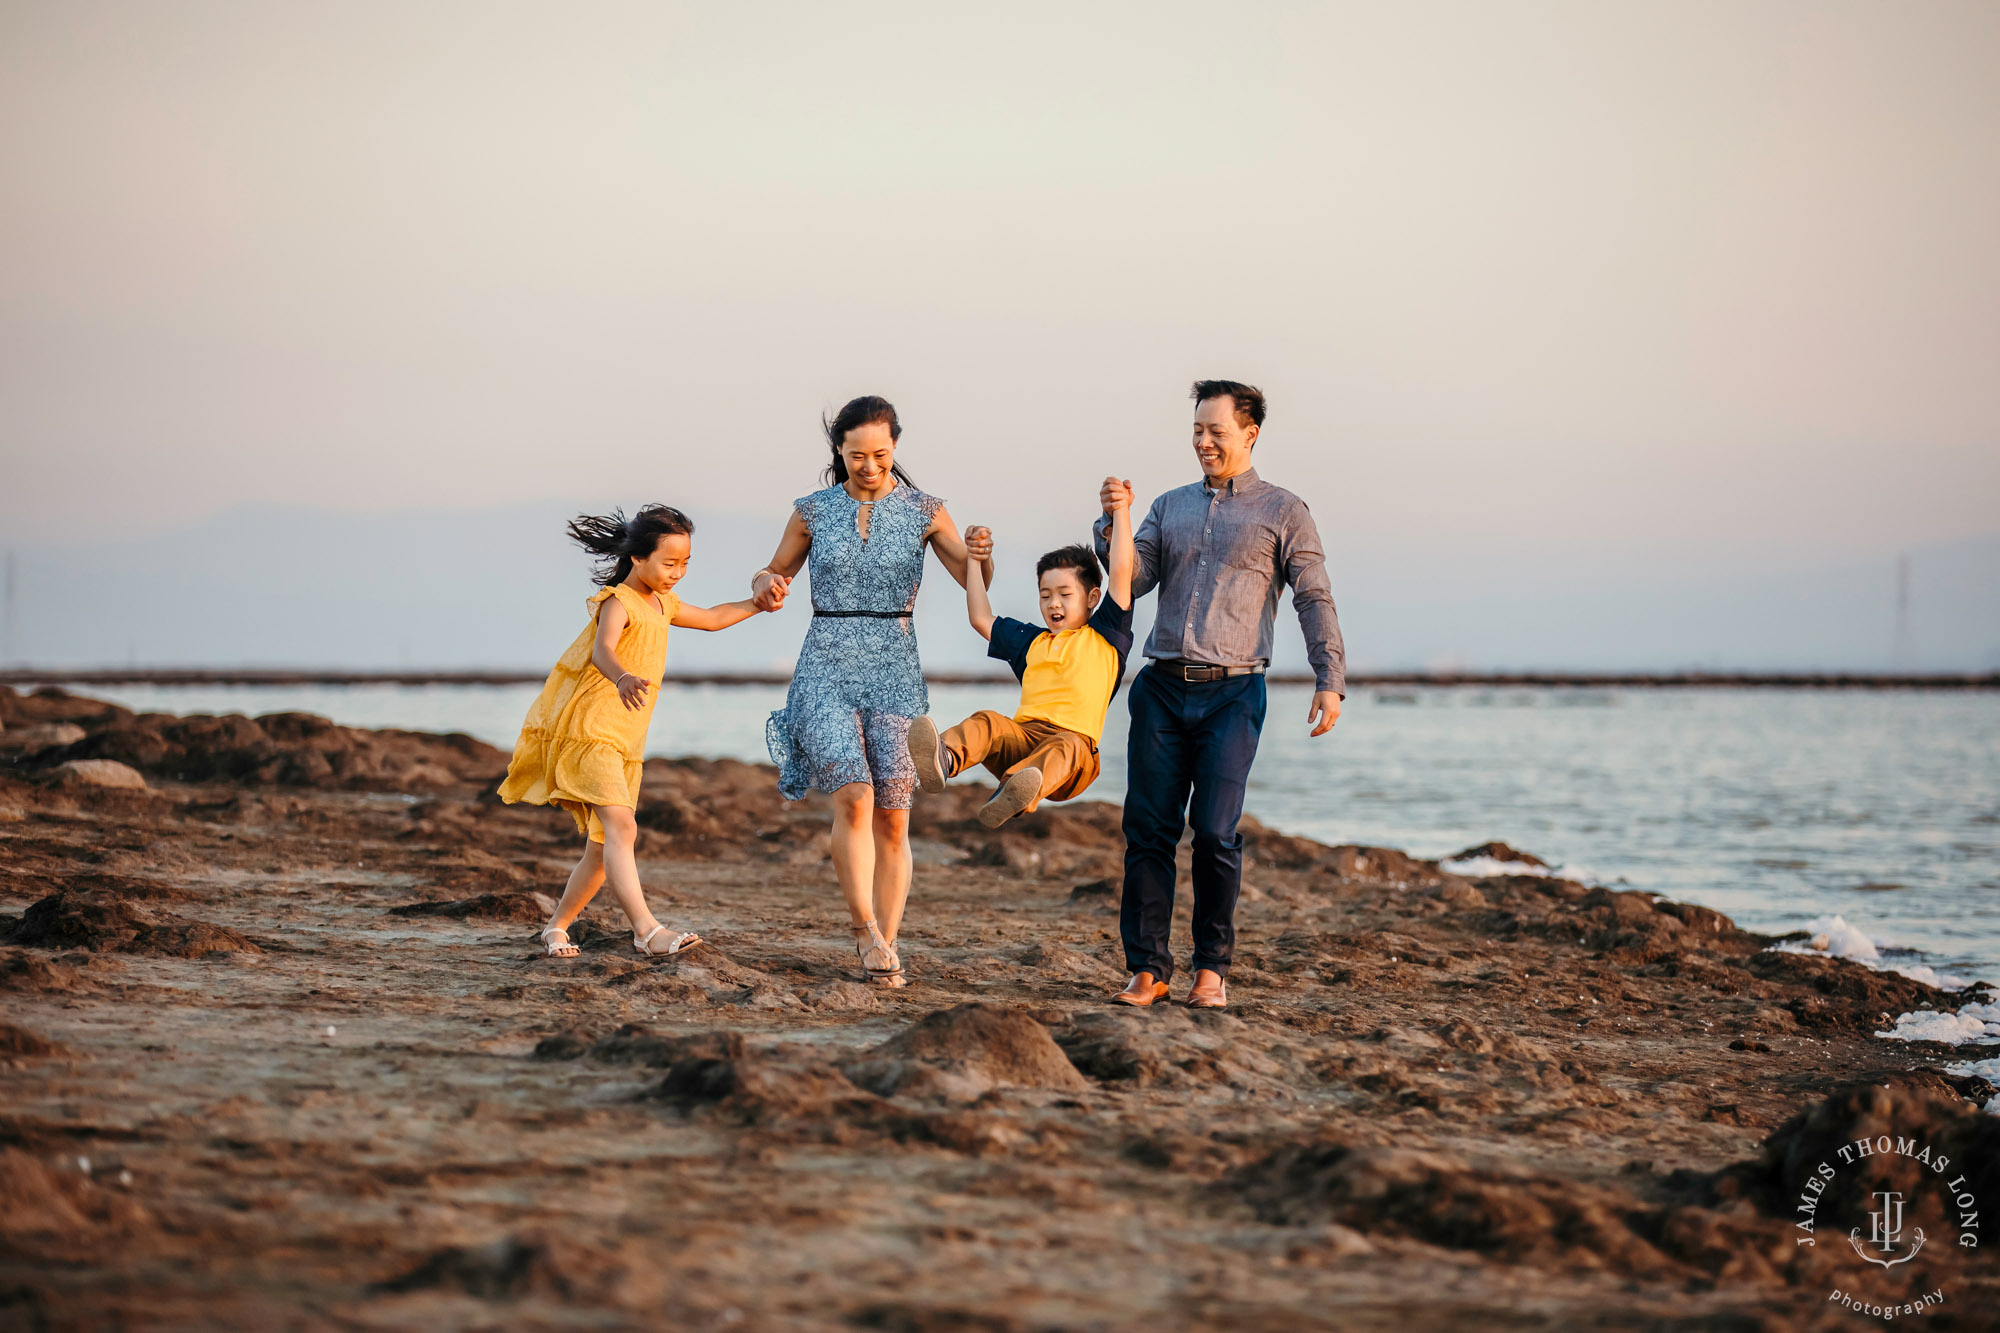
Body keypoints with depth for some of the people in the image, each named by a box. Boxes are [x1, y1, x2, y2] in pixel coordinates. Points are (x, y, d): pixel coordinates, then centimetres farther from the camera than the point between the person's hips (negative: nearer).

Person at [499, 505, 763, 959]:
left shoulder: (662, 604, 16)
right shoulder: (619, 603, -14)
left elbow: (712, 618, 35)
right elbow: (603, 650, -35)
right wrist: (623, 678, -55)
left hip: (625, 745, 10)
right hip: (589, 731, -10)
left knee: (603, 848, 10)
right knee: (620, 825, -25)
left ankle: (557, 926, 25)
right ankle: (646, 929, -37)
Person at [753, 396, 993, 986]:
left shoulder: (922, 510, 4)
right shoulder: (813, 511, 5)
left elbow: (975, 579, -3)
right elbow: (772, 576, 17)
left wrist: (982, 552, -25)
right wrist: (765, 586, -7)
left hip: (896, 672, 1)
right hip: (827, 670, -1)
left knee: (892, 817, -1)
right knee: (853, 797, -19)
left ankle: (886, 944, 7)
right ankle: (866, 931, -9)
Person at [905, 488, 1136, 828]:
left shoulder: (1104, 635, 18)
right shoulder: (1031, 641, 32)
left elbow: (1121, 571, 10)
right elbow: (981, 619, 38)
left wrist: (1121, 510, 10)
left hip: (1074, 740, -4)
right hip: (1021, 738, 4)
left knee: (1068, 746, -39)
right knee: (987, 721, -28)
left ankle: (1014, 797, -71)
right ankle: (941, 761, -62)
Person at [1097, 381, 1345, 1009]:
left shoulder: (1282, 511, 6)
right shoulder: (1171, 507, 17)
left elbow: (1314, 600, 2)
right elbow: (1133, 581, 8)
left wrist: (1330, 680, -8)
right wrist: (1113, 523, -7)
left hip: (1232, 692, -3)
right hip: (1162, 689, 4)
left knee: (1215, 831, -9)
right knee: (1148, 829, -1)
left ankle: (1212, 967, 3)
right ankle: (1147, 969, 4)